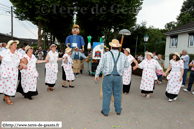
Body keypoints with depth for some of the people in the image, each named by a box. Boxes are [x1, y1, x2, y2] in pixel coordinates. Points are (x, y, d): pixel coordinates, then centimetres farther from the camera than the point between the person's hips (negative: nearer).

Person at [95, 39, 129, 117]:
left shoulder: (106, 55, -5)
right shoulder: (123, 56, 2)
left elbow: (100, 66, -3)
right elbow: (127, 66, 16)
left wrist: (97, 75, 9)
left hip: (108, 77, -2)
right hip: (118, 77, 2)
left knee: (107, 94, 6)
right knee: (117, 94, 15)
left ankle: (105, 111, 14)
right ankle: (118, 110, 26)